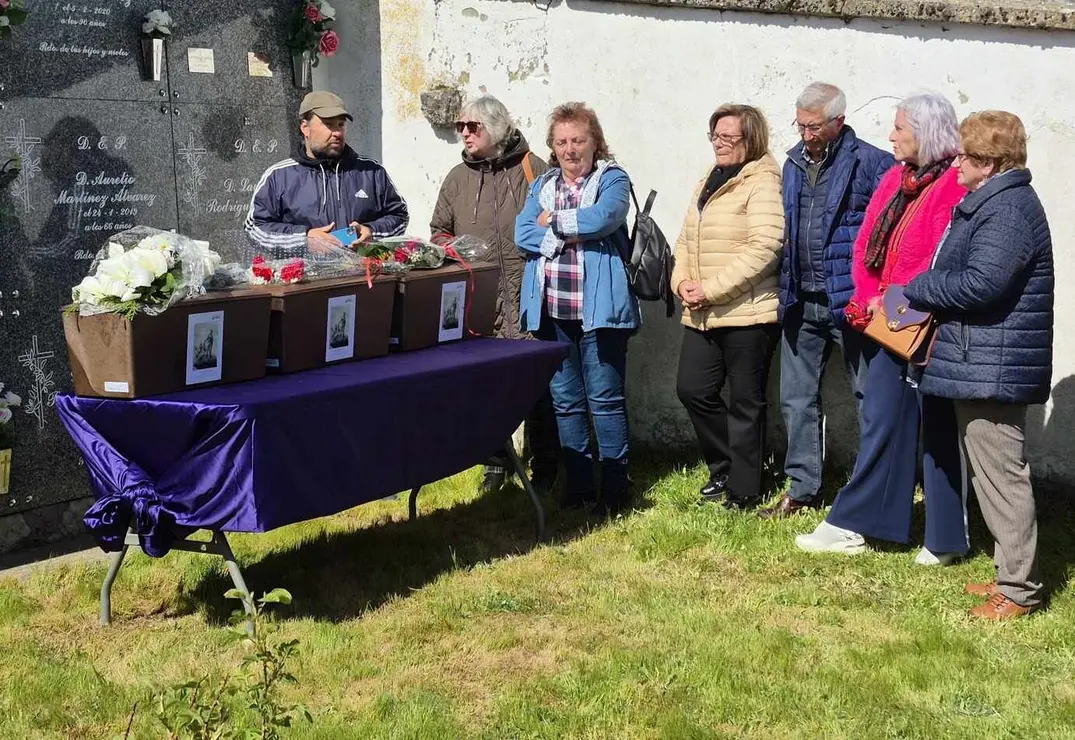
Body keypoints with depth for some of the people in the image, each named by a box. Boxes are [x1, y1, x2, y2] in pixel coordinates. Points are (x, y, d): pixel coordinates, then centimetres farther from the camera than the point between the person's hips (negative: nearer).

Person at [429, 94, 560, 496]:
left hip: (527, 300, -4)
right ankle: (495, 462, 18)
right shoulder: (458, 178, 15)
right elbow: (438, 232, 22)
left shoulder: (531, 169, 3)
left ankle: (544, 468, 9)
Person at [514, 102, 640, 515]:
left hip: (597, 308, -5)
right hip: (551, 310, 5)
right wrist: (572, 235, -11)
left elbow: (602, 217, -19)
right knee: (565, 401, 9)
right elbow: (523, 234, 1)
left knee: (605, 400, -2)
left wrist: (554, 222, -6)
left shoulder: (612, 179, 2)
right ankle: (578, 484, 19)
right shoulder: (543, 186, 16)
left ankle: (614, 488, 6)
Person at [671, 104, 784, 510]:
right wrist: (682, 280, 0)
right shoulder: (708, 183, 17)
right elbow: (686, 240, 19)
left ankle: (744, 492, 13)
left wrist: (712, 288, -21)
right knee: (692, 389, 7)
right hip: (702, 315, 8)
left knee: (745, 402, 2)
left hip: (747, 313, -8)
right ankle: (726, 467, 26)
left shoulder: (761, 182, -10)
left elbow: (764, 247, -21)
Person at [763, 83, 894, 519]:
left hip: (851, 300, -6)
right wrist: (785, 290, 13)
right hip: (801, 302, 7)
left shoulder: (871, 163, -8)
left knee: (871, 399, 3)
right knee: (796, 399, 11)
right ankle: (803, 490, 22)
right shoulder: (794, 163, 12)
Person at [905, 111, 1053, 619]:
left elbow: (981, 284, -28)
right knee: (993, 472, 17)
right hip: (980, 363, 11)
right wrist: (926, 292, 5)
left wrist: (917, 290, -15)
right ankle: (1011, 573, 27)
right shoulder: (993, 202, 16)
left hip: (992, 367, -11)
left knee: (1001, 473, -5)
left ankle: (1019, 590, 3)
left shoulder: (1007, 210, -18)